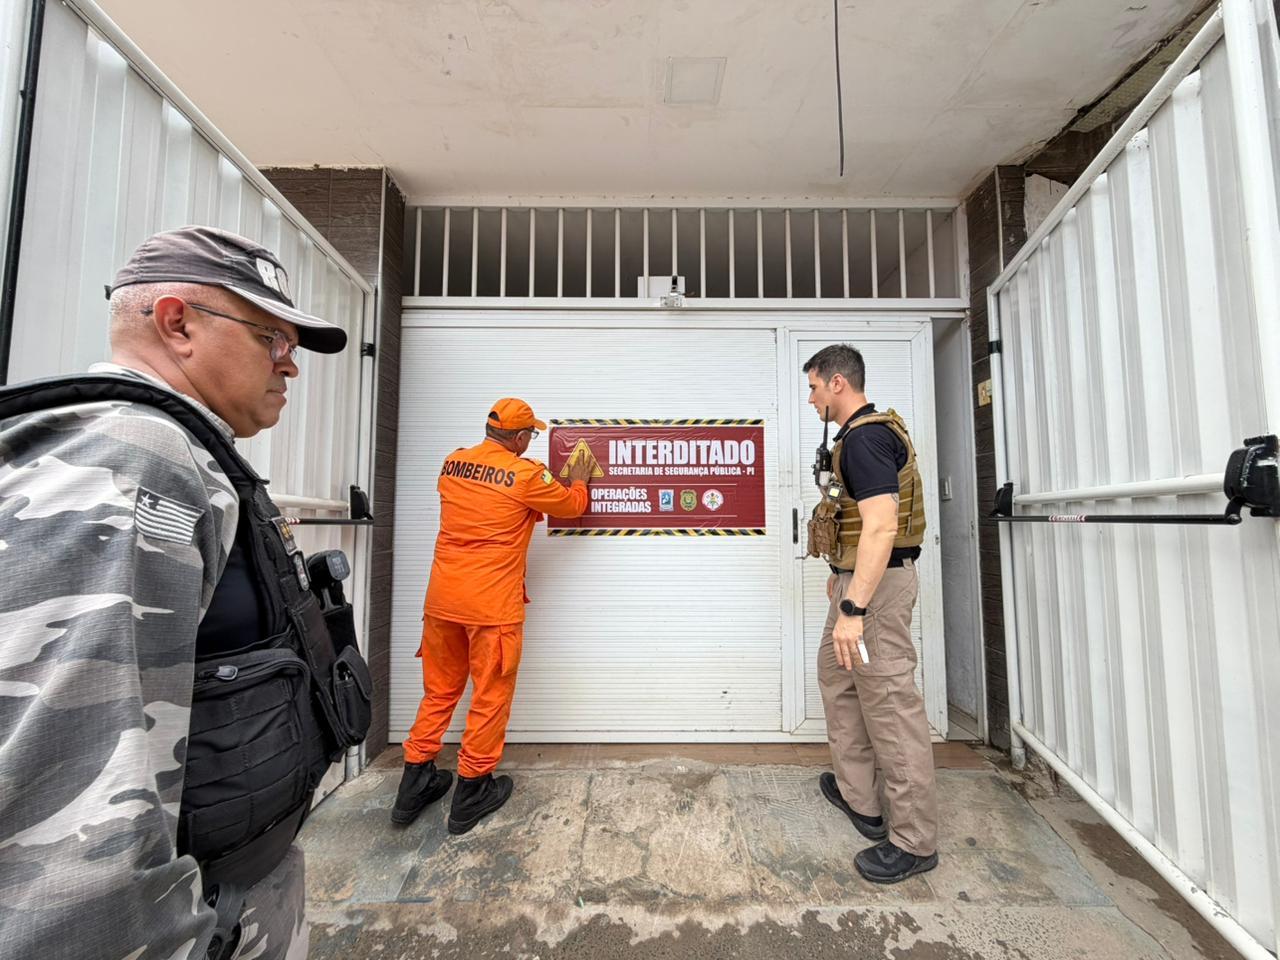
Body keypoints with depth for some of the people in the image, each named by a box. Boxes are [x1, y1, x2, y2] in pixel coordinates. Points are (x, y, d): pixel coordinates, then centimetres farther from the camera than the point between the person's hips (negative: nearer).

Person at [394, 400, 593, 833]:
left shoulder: (452, 464, 6)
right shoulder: (526, 474, -11)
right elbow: (572, 504, 4)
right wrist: (579, 479, 25)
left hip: (442, 599, 6)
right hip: (492, 605, -6)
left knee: (439, 691, 21)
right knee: (491, 696, 12)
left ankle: (414, 785, 33)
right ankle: (471, 791, 26)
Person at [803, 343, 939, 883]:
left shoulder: (865, 438, -19)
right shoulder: (862, 434, 14)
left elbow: (881, 526, -29)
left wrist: (853, 608, -30)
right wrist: (841, 576, 26)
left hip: (877, 584, -11)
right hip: (858, 579, 11)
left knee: (890, 705, 1)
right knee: (836, 676, 21)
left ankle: (914, 842, 20)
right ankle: (858, 795, 37)